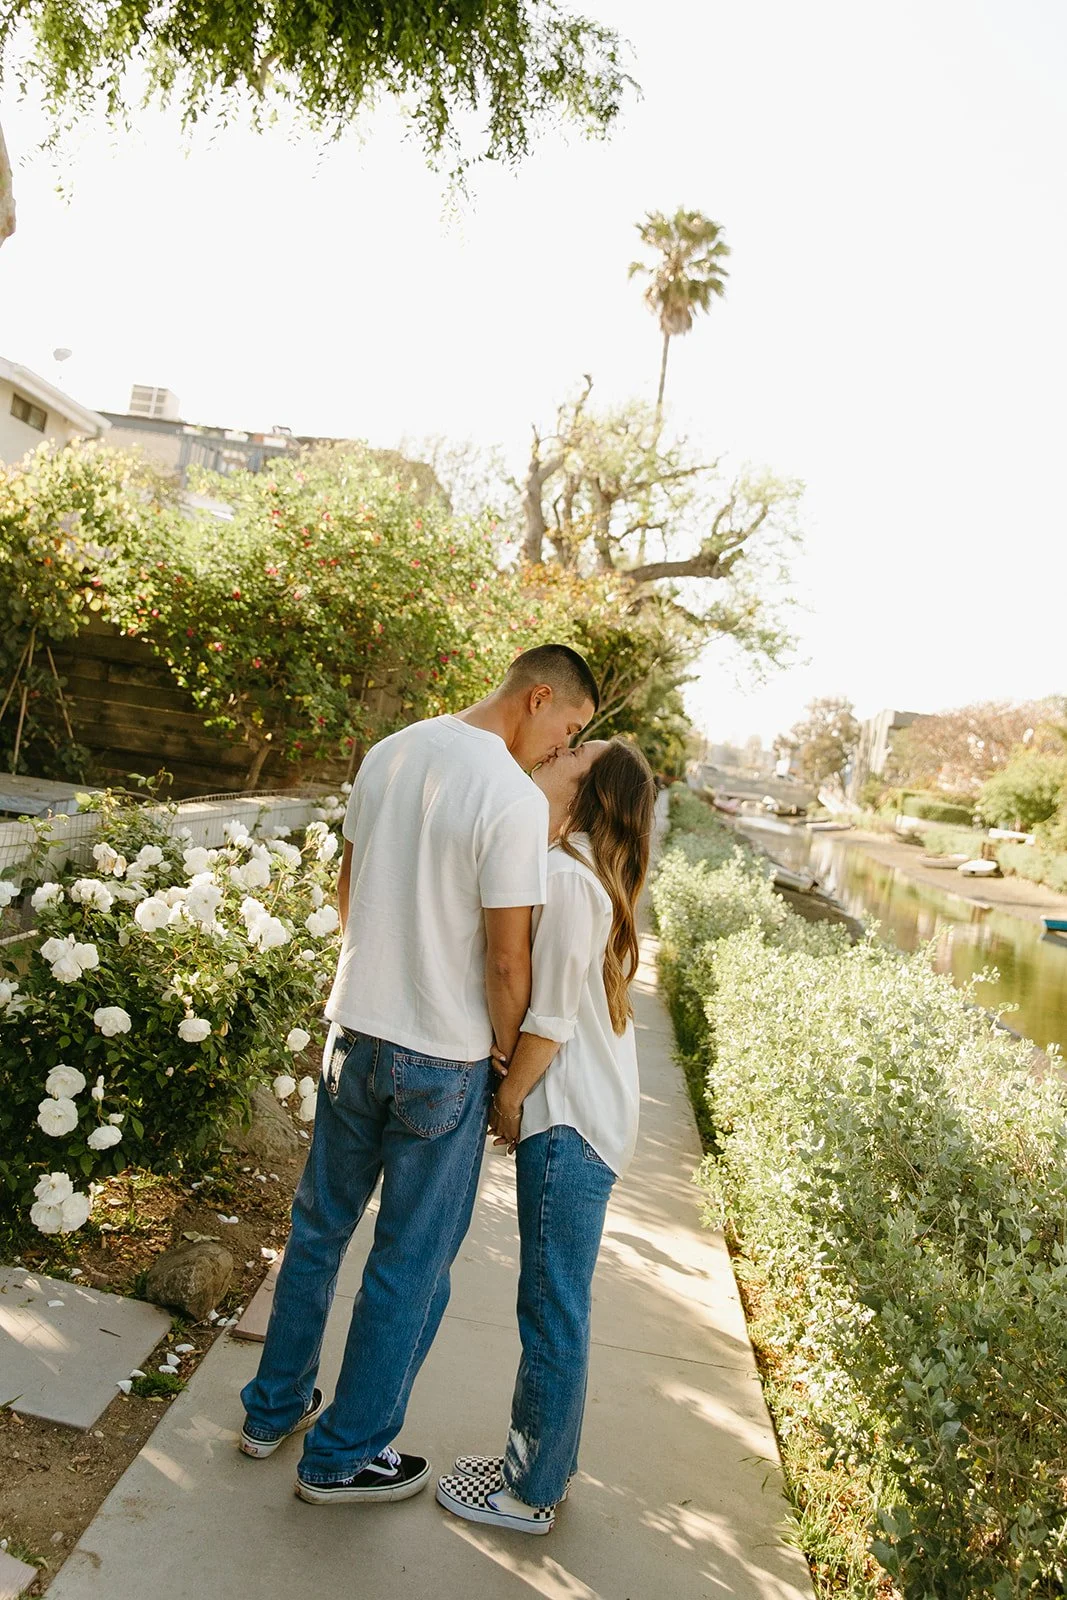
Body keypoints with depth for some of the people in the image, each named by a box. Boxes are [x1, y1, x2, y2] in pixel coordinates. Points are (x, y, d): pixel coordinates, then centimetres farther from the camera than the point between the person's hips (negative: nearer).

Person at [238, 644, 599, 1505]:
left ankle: (275, 1408, 41)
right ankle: (344, 1455, 30)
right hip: (444, 1059, -7)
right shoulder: (517, 802, -20)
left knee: (320, 1225, 23)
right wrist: (510, 1059, -3)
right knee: (412, 1263, 12)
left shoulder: (387, 754, 2)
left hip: (353, 1028, 7)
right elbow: (506, 961, -18)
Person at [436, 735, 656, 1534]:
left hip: (569, 1122, -9)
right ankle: (538, 1457, 37)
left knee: (553, 1310, 7)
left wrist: (508, 1099, -6)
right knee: (553, 1303, 21)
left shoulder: (567, 877, -21)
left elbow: (549, 1020, -19)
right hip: (581, 1113, 9)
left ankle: (533, 1494, 24)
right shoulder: (586, 870, 9)